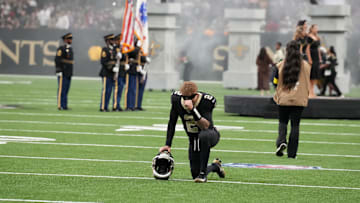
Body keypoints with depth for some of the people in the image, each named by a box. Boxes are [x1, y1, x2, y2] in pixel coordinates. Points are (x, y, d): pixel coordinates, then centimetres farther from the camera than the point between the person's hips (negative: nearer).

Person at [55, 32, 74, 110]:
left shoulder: (70, 49, 18)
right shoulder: (61, 49, -9)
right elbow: (57, 60, -15)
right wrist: (59, 71, -21)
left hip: (68, 74, 8)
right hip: (62, 73, -8)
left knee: (66, 89, 7)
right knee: (61, 89, -8)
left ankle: (64, 105, 9)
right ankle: (60, 105, -7)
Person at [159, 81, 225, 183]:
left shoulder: (206, 101, -25)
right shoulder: (177, 99, -12)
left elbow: (206, 126, -36)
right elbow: (172, 123, 1)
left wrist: (192, 109, -45)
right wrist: (168, 144, -1)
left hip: (210, 135, -5)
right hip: (193, 139, 5)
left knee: (203, 135, -42)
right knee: (195, 173, -1)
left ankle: (203, 173, -29)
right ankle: (215, 166, 34)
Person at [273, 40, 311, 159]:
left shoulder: (281, 65, -3)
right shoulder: (305, 65, -2)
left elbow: (277, 82, 3)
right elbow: (307, 83, 5)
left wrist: (277, 96, 18)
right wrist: (306, 97, 18)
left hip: (284, 99, 0)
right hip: (299, 100, 0)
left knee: (283, 122, 14)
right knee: (295, 125, 5)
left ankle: (281, 141, -12)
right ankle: (292, 153, 4)